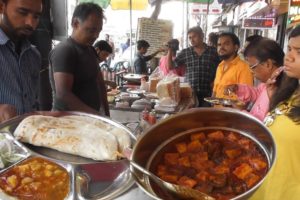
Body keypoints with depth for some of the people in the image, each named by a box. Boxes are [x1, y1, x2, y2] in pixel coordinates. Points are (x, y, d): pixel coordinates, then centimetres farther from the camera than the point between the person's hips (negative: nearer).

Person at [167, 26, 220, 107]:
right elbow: (170, 66, 5)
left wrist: (215, 81, -2)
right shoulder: (185, 52, 6)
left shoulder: (213, 51, 4)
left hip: (208, 92, -1)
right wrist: (169, 50, -4)